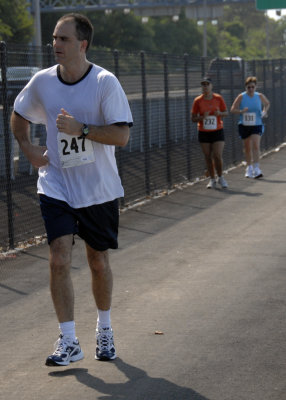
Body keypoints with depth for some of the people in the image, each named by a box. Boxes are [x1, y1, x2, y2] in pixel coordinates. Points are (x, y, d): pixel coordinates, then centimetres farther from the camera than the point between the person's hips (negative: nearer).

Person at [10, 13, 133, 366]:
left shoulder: (105, 82, -12)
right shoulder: (42, 81, -1)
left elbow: (122, 135, -16)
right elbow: (18, 116, 18)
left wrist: (82, 129, -26)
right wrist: (27, 148, 4)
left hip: (98, 189, -1)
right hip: (56, 187, 2)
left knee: (99, 262, 11)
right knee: (59, 260, -11)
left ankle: (104, 330, 33)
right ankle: (68, 342, -4)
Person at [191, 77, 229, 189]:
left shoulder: (218, 98, -1)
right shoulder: (198, 101, -2)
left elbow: (226, 112, 8)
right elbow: (193, 118, 0)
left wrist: (219, 113, -15)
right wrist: (202, 117, -19)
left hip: (217, 131, -1)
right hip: (203, 132, 1)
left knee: (218, 156, -9)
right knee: (208, 157, 4)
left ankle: (220, 177, 13)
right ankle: (212, 180, 16)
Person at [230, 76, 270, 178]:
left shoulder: (260, 96, 1)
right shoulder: (241, 97, -4)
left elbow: (267, 104, 21)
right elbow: (232, 109, -5)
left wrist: (264, 111, 3)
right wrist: (241, 111, -23)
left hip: (257, 125, -1)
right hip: (244, 126, 1)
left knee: (256, 146, -17)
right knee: (247, 148, 10)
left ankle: (256, 169, -20)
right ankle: (249, 168, 26)